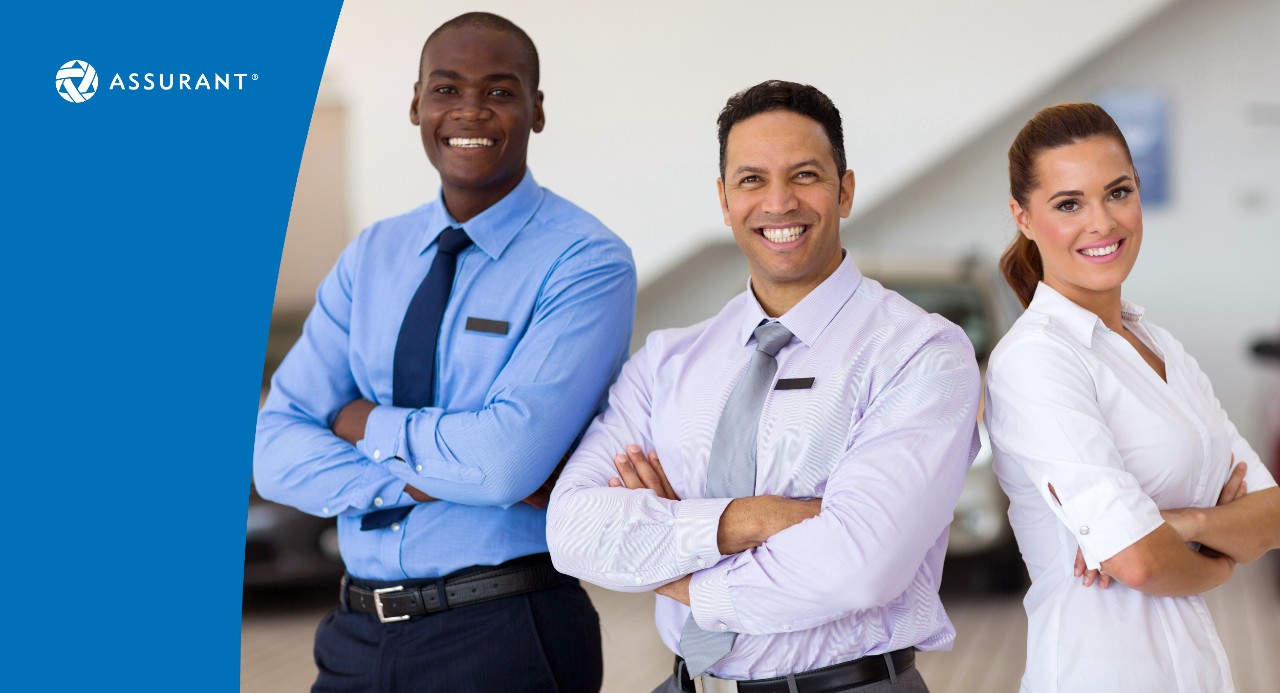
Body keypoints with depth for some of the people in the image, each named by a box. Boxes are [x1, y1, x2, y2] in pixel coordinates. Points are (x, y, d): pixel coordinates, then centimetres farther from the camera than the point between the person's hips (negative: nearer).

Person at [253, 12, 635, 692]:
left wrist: (371, 425, -9)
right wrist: (431, 477, -17)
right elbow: (276, 455, -3)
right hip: (358, 635, 5)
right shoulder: (370, 257, 6)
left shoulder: (587, 263, -11)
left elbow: (511, 454, -24)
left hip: (506, 636, -5)